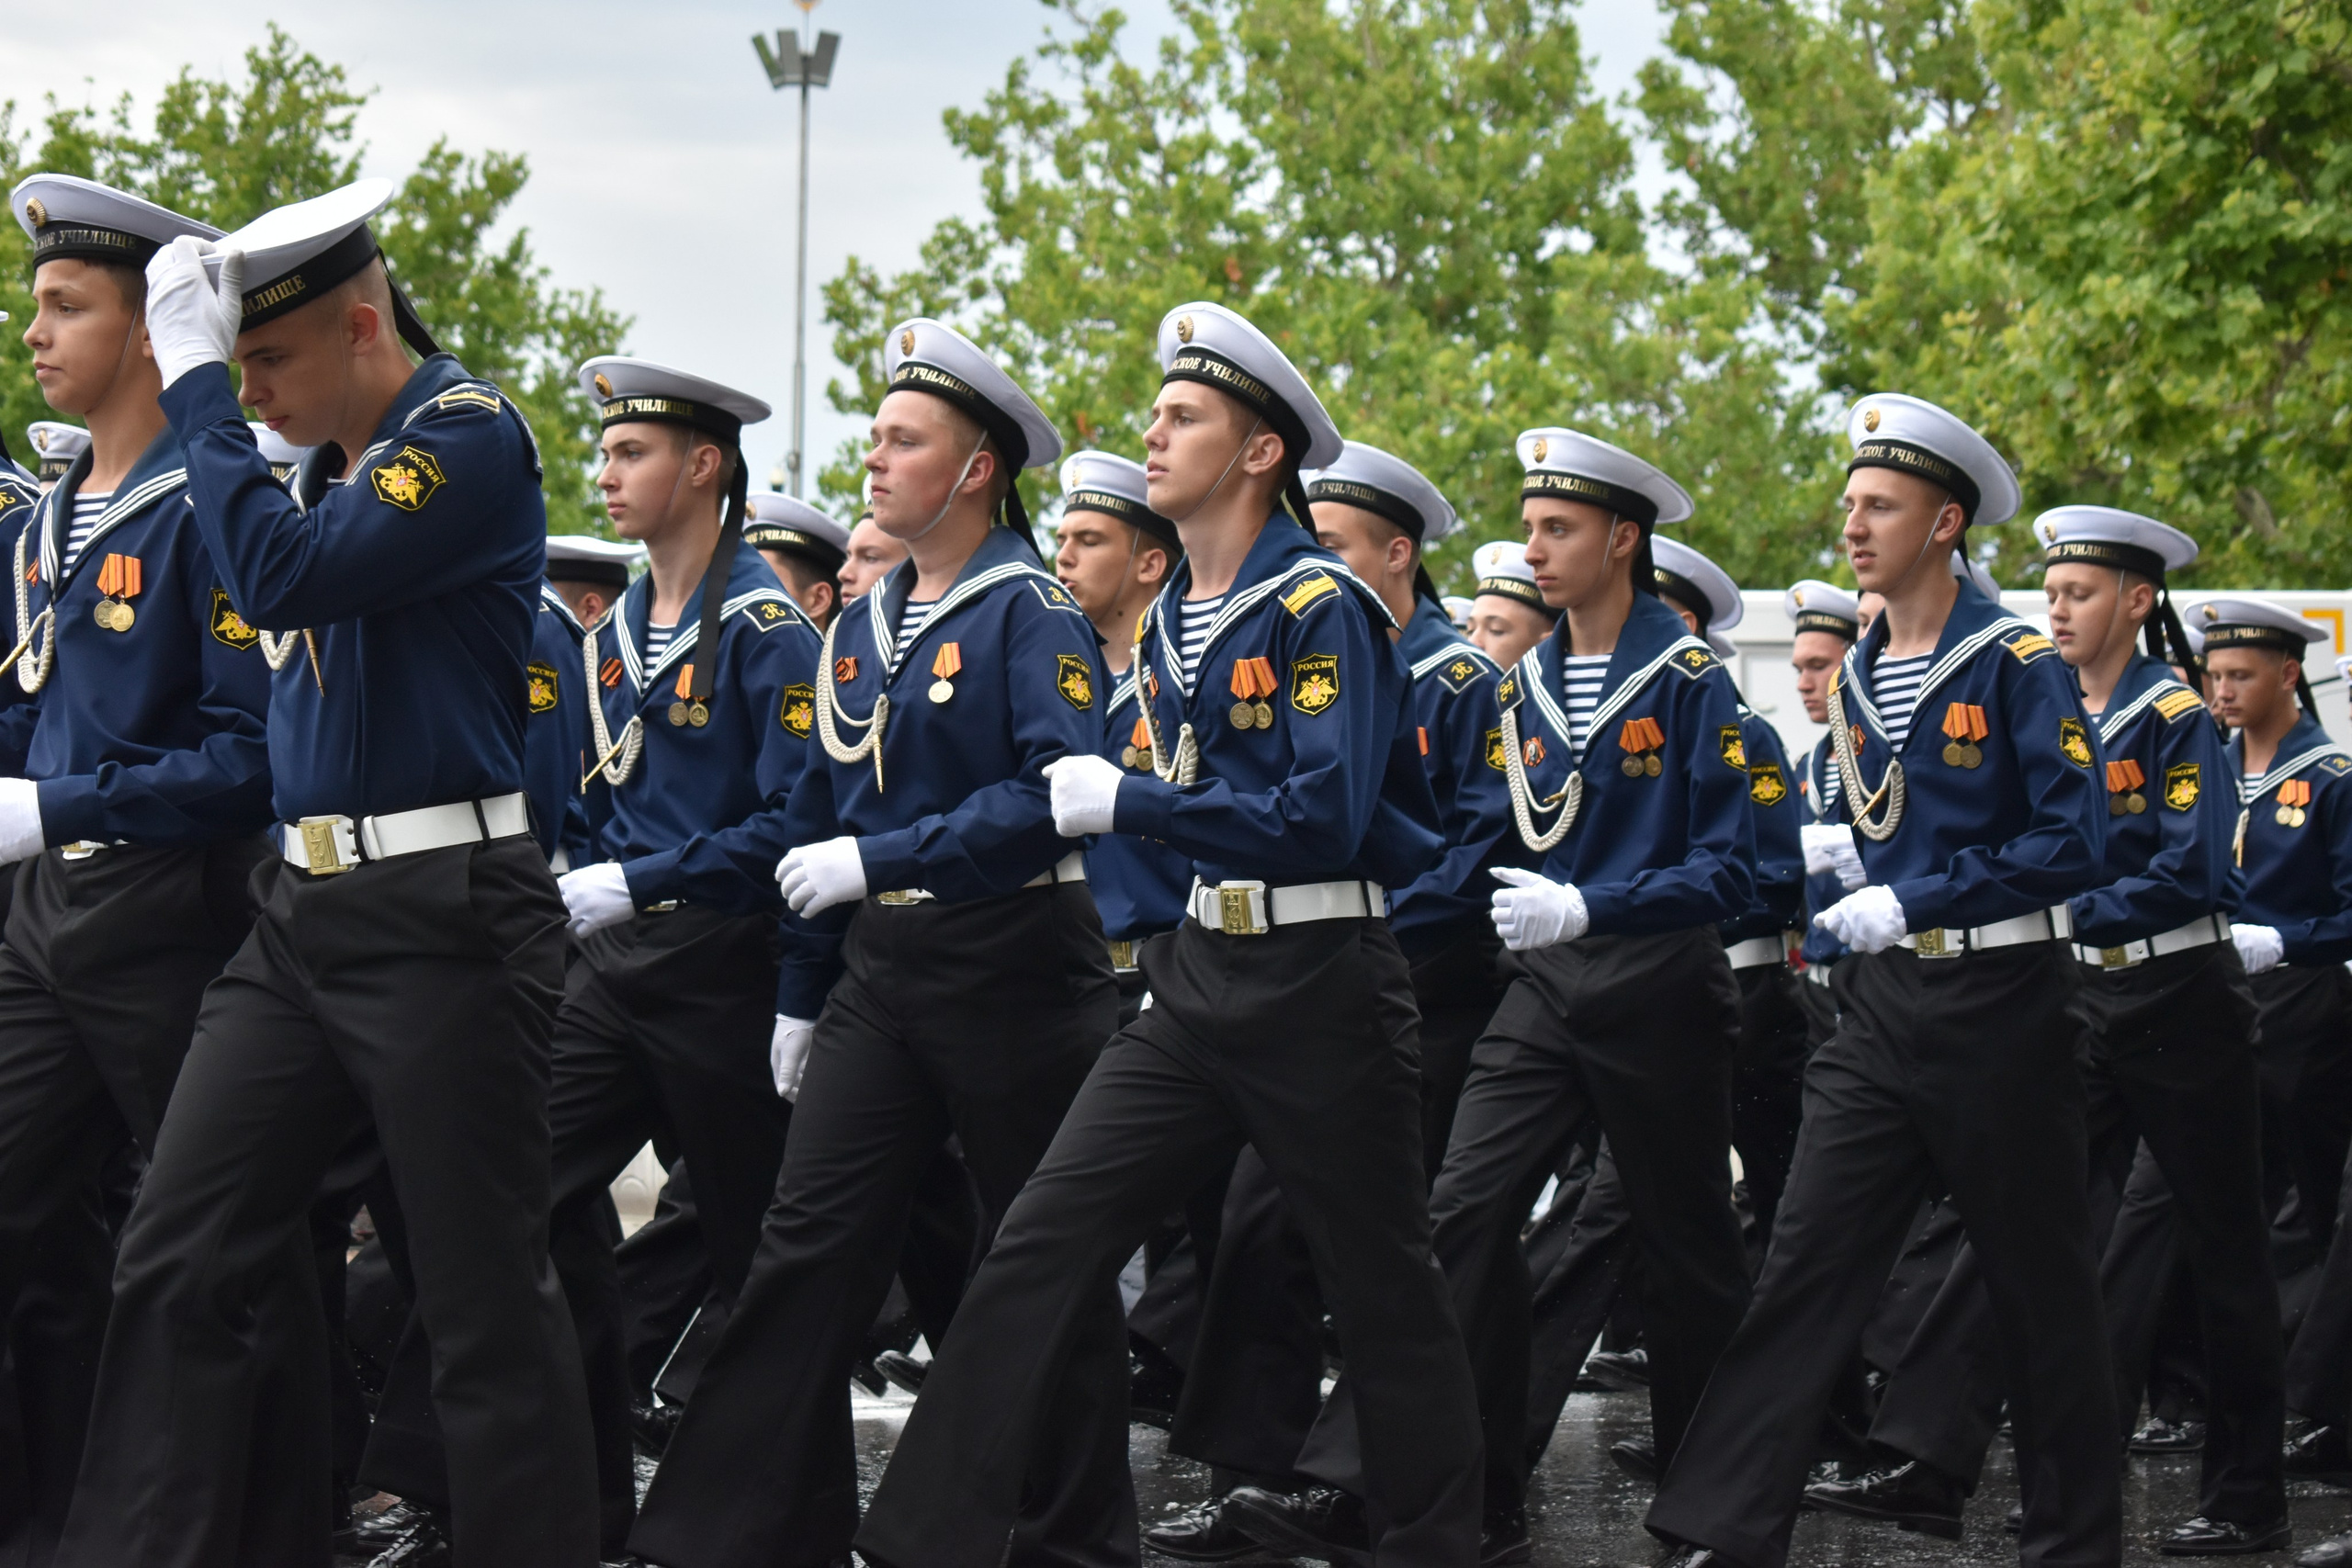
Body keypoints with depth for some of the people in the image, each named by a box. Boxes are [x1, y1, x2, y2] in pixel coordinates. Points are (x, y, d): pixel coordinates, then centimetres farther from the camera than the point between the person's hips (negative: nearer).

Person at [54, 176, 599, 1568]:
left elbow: (282, 575, -24)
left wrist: (196, 382, -18)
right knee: (183, 1255, 2)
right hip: (305, 915, 8)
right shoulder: (332, 464, 14)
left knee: (487, 1297, -1)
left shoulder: (471, 436, -12)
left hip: (443, 925, -8)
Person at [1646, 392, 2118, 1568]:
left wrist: (1916, 901, -19)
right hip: (1880, 1004, 6)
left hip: (1998, 1000, -6)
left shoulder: (2017, 665, -9)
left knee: (2038, 1276, 5)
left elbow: (2073, 844, -16)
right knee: (1804, 1260, -3)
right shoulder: (1855, 678, 12)